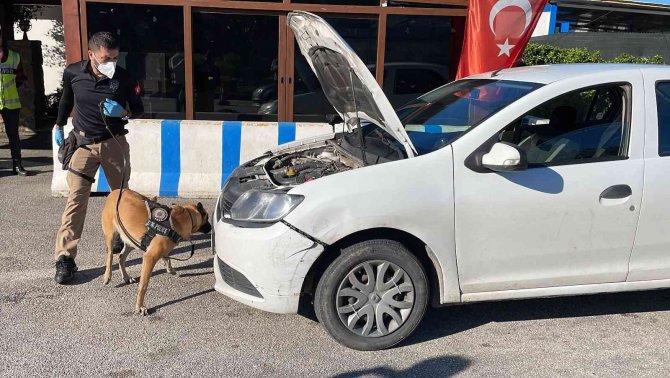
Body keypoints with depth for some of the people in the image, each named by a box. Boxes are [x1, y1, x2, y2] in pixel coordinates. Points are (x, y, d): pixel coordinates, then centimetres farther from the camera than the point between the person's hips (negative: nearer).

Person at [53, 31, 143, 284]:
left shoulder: (123, 78, -11)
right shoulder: (73, 73, -8)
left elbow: (138, 109, 1)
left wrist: (123, 113, -21)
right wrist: (59, 126, 22)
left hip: (115, 142, 1)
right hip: (84, 143, 0)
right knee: (76, 199, -8)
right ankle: (65, 258, -5)